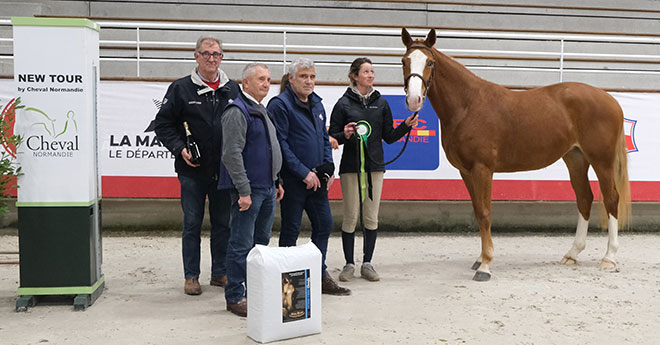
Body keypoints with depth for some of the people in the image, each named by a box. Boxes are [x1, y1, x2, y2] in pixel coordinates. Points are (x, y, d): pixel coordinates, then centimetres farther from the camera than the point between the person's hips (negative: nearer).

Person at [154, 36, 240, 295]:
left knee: (223, 223, 10)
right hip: (193, 170, -3)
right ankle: (191, 276, 16)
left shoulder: (232, 89, 7)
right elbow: (162, 123, 0)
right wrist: (180, 148, -12)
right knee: (192, 223, 5)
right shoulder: (181, 88, -2)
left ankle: (220, 272, 24)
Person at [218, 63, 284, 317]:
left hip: (267, 189, 10)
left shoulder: (261, 111, 17)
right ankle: (235, 298, 6)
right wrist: (243, 190, -22)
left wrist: (276, 181, 22)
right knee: (242, 246, -3)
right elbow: (232, 155, -20)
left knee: (262, 242, 16)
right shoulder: (237, 112, -13)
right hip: (249, 190, -10)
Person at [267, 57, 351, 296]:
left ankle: (319, 276, 23)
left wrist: (328, 168, 6)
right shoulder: (280, 105, -10)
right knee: (291, 229, 2)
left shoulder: (317, 104, 14)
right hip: (292, 180, -7)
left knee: (324, 225, 11)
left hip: (316, 179, 7)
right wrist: (304, 172, -19)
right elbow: (280, 144, -17)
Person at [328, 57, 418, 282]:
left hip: (375, 166, 3)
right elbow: (332, 137, -2)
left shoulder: (381, 103, 8)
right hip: (351, 166, -3)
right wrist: (345, 135, -22)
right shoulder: (344, 104, -3)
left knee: (371, 218, 6)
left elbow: (389, 137, 10)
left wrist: (406, 126, -5)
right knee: (351, 217, 2)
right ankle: (349, 264, 14)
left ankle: (367, 264, 17)